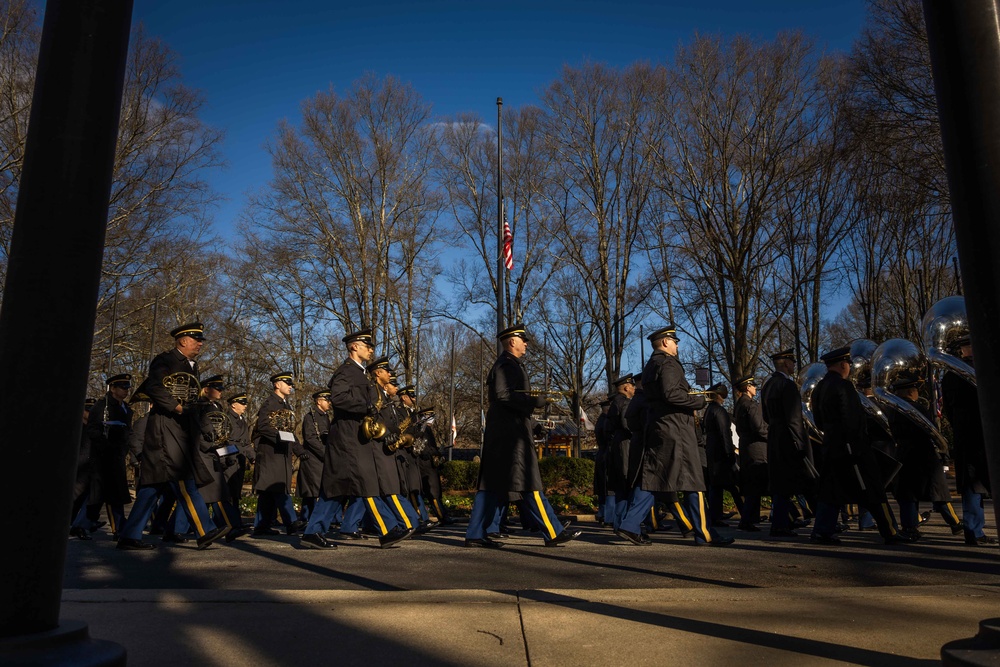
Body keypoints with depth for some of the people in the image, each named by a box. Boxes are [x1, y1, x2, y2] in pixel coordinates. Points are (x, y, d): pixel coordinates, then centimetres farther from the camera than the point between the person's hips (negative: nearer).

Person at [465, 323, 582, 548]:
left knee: (492, 484, 9)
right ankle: (553, 533, -3)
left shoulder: (511, 365, 22)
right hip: (510, 432, -10)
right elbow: (503, 395, -21)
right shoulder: (506, 365, -10)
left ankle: (476, 535, 11)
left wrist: (534, 399, 11)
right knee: (528, 483, -7)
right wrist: (536, 401, -16)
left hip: (503, 433, 10)